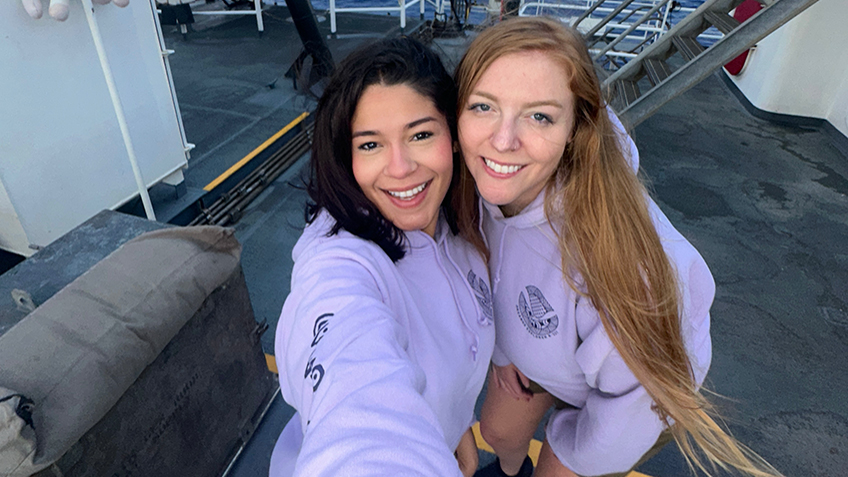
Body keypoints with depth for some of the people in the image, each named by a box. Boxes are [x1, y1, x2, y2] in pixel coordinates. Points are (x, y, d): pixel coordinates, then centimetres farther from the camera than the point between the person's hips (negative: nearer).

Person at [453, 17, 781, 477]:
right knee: (497, 431, 27)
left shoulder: (618, 252, -46)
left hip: (639, 376, -4)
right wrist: (500, 347, 7)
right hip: (529, 346, 5)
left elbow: (636, 398, -28)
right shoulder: (482, 181, -27)